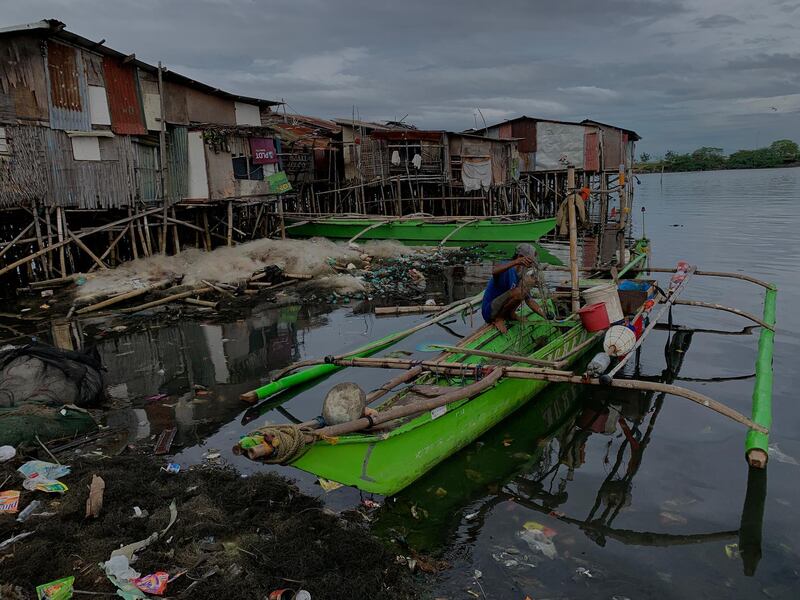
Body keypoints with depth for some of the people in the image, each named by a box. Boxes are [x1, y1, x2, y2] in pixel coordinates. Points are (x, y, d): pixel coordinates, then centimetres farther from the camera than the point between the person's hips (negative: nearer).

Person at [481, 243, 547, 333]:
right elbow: (494, 271, -44)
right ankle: (499, 319, -12)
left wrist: (546, 317, 4)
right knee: (518, 291, -29)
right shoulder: (507, 269, -17)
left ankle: (511, 314, 7)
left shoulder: (520, 276, 9)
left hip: (499, 308, 9)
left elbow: (530, 301, 12)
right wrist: (516, 262, -56)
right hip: (489, 312, -9)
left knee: (525, 286, 4)